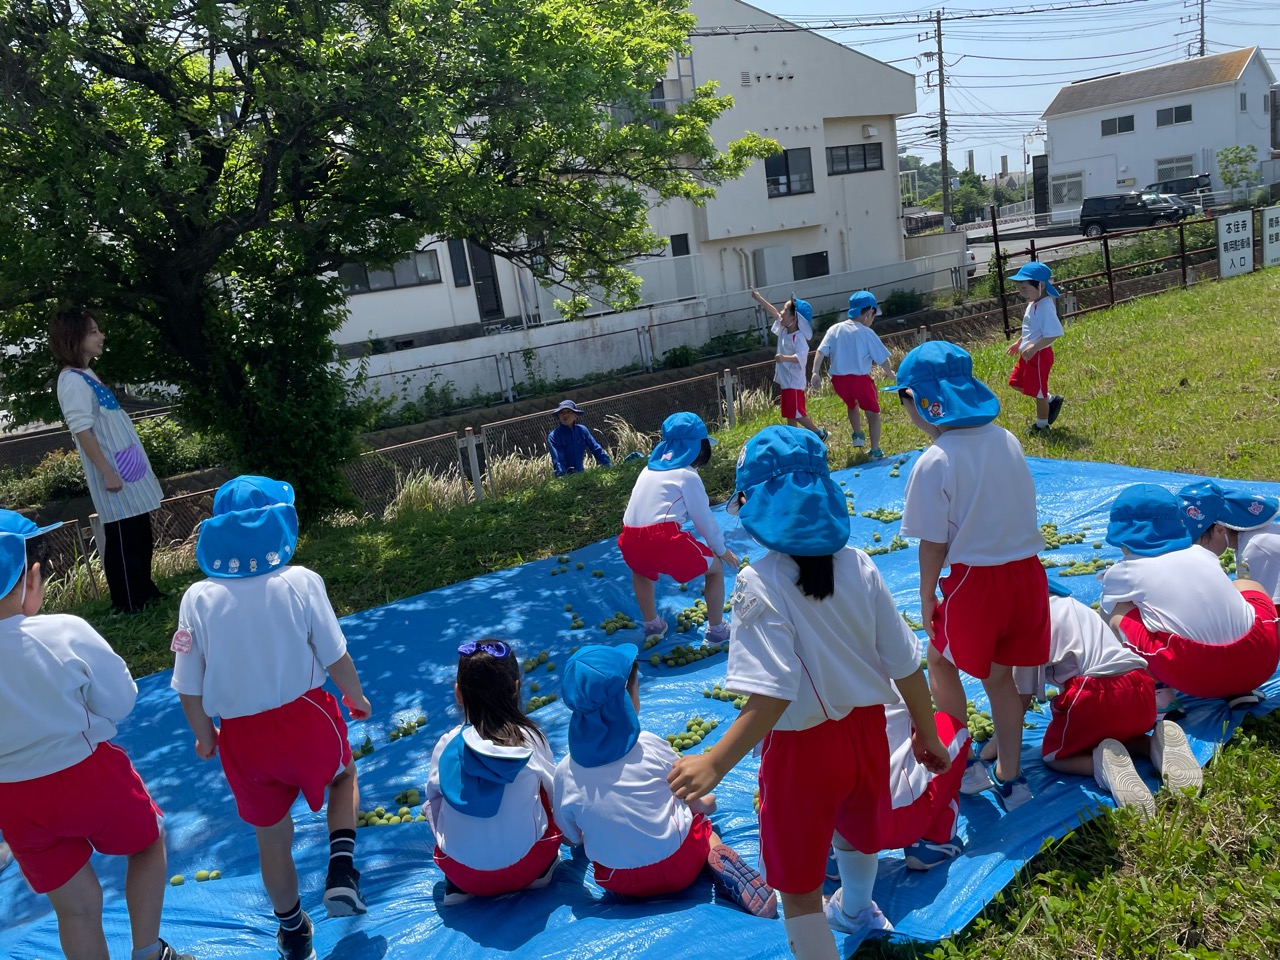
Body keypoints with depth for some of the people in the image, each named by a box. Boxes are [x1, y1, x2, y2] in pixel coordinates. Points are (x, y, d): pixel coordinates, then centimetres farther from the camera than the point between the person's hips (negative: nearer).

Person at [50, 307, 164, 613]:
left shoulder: (88, 375, 13)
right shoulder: (73, 381, -16)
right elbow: (83, 432, -20)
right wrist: (107, 472, -21)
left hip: (128, 470, 9)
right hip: (115, 474, -9)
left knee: (140, 534, 16)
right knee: (123, 538, 0)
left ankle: (144, 591, 29)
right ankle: (129, 605, 10)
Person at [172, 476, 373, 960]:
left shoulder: (198, 598, -9)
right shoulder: (300, 581, -13)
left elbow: (189, 689, -4)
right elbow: (336, 658, -7)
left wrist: (203, 735, 15)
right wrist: (355, 698, 13)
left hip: (242, 738, 2)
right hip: (306, 718, -1)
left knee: (272, 838, 23)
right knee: (343, 775, 31)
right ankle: (341, 873, 11)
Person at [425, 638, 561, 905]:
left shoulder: (447, 745, -8)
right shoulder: (531, 739, -9)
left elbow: (432, 798, 4)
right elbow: (554, 791, 6)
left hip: (463, 874, 1)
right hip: (525, 869, 0)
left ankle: (455, 886, 12)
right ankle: (542, 870, 12)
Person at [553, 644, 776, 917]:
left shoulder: (565, 773, -11)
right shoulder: (650, 745, -15)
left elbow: (570, 837, 0)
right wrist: (700, 802, 21)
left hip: (620, 884, 2)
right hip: (680, 868, -2)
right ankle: (717, 860, -2)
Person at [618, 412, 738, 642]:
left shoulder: (650, 468, 21)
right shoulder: (688, 475, 2)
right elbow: (704, 518, 5)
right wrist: (722, 550, 21)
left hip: (630, 543, 6)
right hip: (663, 539, -6)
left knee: (641, 568, 41)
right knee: (716, 567, 17)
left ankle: (652, 624, 43)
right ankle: (716, 629, 23)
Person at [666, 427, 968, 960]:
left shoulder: (760, 585, -24)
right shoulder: (856, 565, -9)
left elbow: (772, 695, -31)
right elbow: (905, 666, -4)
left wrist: (714, 764, -35)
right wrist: (928, 735, 10)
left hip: (800, 748, -7)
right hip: (866, 728, 7)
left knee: (798, 885, 14)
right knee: (858, 823, 35)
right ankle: (855, 911, 65)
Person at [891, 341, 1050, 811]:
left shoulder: (934, 463, -17)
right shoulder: (1006, 440, 2)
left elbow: (934, 544, -12)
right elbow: (1022, 507, 12)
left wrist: (926, 597, 1)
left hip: (976, 578, -6)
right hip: (1026, 570, 6)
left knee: (941, 662, 20)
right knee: (999, 674, 20)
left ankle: (963, 763, 23)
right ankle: (1010, 779, 27)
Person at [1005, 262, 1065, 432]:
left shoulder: (1045, 307, -24)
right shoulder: (1033, 304, 7)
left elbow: (1053, 334, -29)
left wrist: (1034, 347, -32)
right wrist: (1018, 343, 22)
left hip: (1039, 354, -10)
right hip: (1029, 354, 10)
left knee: (1038, 391, 4)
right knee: (1017, 383, 18)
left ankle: (1041, 425, 22)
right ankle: (1051, 400, 29)